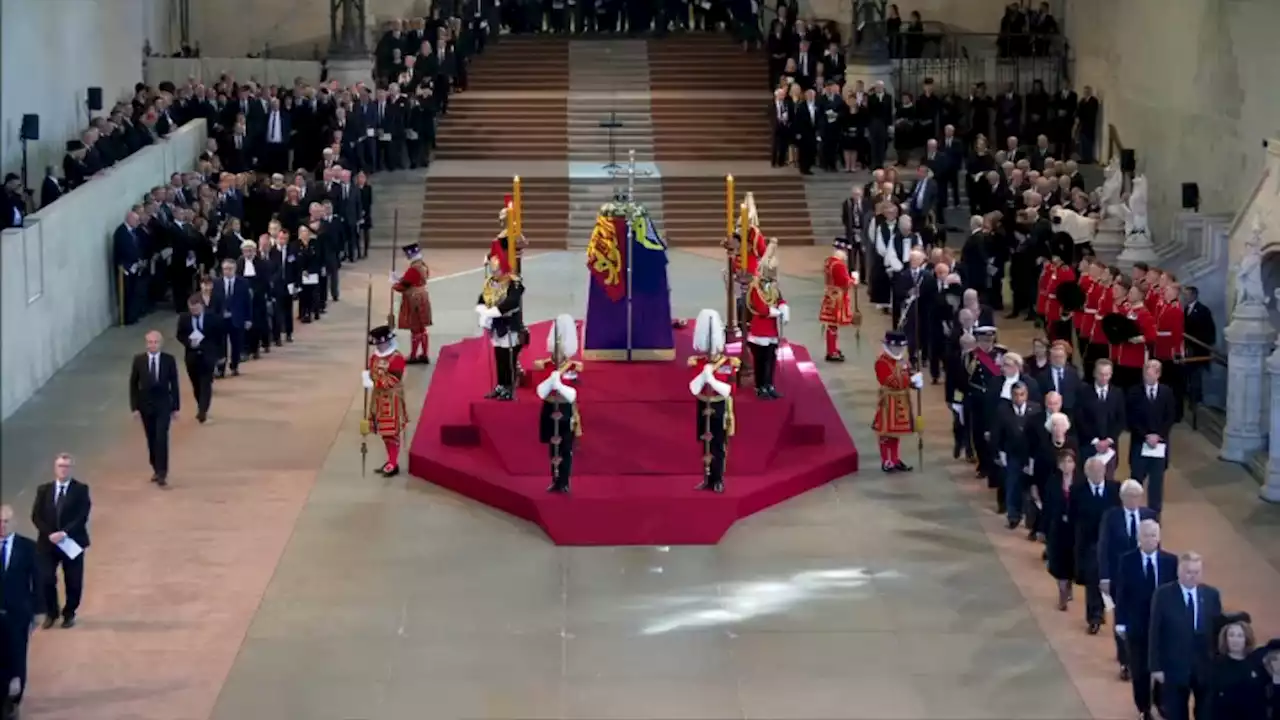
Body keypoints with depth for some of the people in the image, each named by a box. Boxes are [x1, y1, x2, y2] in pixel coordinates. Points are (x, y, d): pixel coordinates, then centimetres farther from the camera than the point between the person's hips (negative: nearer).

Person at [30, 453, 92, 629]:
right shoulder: (44, 490, 5)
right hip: (47, 542, 1)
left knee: (73, 582, 3)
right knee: (47, 579, -5)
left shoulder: (81, 489, -3)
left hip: (72, 542, -1)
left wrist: (64, 533, -22)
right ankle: (51, 613, 17)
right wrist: (49, 534, -15)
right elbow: (36, 516, 0)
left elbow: (82, 517, -11)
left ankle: (69, 614, 24)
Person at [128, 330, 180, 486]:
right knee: (151, 439, 9)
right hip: (145, 404, 2)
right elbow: (133, 384, 1)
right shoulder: (138, 360, -3)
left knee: (161, 438, -11)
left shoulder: (169, 360, -5)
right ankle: (156, 469, 23)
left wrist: (176, 407, 0)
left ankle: (162, 473, -11)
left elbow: (174, 384, 0)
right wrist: (134, 406, -4)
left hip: (163, 404, -2)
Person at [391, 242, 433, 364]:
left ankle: (413, 356, 9)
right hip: (422, 299, 9)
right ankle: (424, 355, 21)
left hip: (414, 301, -9)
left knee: (415, 329, 0)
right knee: (422, 329, 15)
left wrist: (394, 284, 1)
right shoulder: (423, 266, 4)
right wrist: (400, 279, 10)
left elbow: (403, 286, -19)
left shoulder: (413, 269, -24)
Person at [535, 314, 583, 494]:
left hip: (567, 412, -3)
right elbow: (541, 392, -10)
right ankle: (555, 481, 20)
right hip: (550, 411, 3)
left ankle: (564, 483, 7)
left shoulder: (574, 368, -10)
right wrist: (551, 379, -26)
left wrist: (559, 384, -28)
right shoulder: (545, 366, -3)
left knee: (566, 449, 1)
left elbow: (573, 395, -14)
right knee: (553, 448, 11)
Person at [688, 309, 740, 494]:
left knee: (719, 445, 2)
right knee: (705, 444, 9)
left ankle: (718, 479, 9)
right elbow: (694, 389, -12)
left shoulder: (729, 365, -9)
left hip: (720, 409, -3)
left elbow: (728, 390, -17)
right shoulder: (697, 363, -3)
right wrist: (704, 374, -26)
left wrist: (711, 378, -27)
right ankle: (708, 478, 18)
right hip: (704, 408, 3)